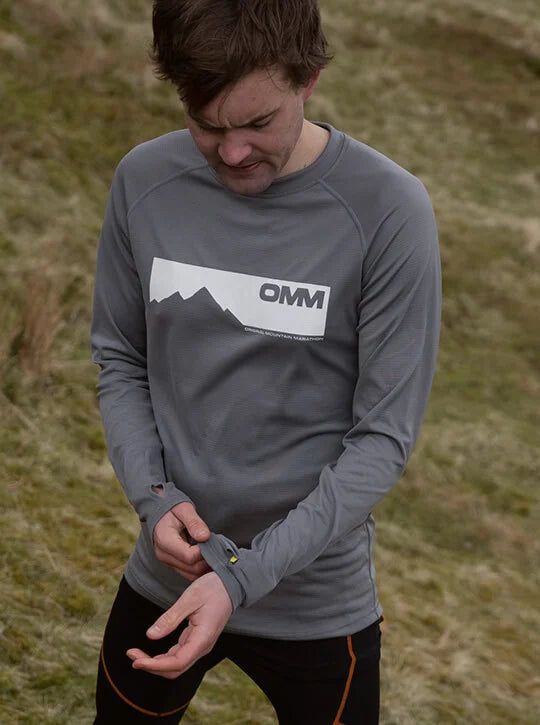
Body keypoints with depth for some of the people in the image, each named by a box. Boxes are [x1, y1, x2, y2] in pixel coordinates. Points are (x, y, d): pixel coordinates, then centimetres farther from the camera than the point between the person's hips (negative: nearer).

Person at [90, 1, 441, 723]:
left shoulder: (387, 209, -20)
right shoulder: (145, 182, -8)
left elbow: (384, 434, -16)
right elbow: (120, 359, 5)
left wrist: (243, 577, -23)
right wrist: (154, 493, -13)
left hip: (318, 602, -3)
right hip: (166, 579, 4)